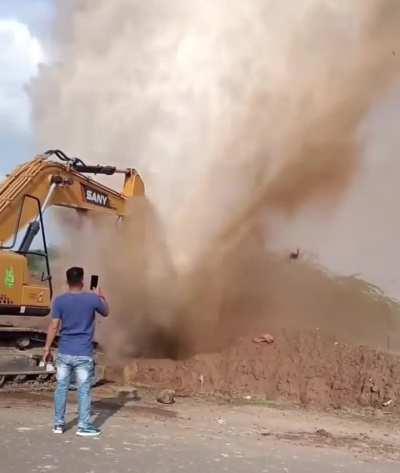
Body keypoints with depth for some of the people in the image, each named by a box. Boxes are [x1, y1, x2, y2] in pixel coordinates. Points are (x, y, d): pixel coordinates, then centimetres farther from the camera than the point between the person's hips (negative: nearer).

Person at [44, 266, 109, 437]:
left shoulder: (60, 300, -4)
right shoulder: (92, 298, -7)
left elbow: (54, 326, -6)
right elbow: (106, 312, 13)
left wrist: (47, 348, 2)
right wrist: (101, 297, 29)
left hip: (64, 353, 2)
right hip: (83, 354, -2)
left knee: (61, 388, 11)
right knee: (84, 390, 4)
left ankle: (58, 424, 18)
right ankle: (84, 426, 7)